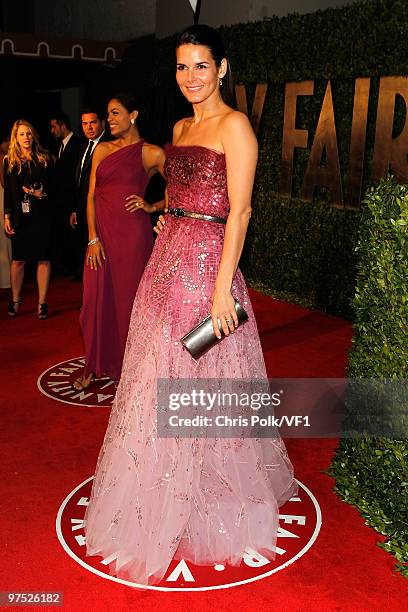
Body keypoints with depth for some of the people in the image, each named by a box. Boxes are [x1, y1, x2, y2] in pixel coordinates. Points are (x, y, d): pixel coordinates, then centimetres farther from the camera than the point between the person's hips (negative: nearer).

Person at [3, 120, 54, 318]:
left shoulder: (45, 158, 4)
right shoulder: (10, 161, 5)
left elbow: (53, 186, 8)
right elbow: (7, 191, 7)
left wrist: (43, 194, -11)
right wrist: (7, 217, 3)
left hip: (42, 216, 0)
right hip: (19, 217, 1)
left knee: (44, 259, 1)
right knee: (18, 260, 5)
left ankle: (42, 302, 11)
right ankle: (15, 300, 22)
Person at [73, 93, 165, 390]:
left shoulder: (151, 153, -1)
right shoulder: (102, 149, 11)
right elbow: (92, 196, 6)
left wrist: (152, 207, -7)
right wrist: (93, 238, -3)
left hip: (132, 233, -4)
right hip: (101, 234, 4)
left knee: (128, 298, 3)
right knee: (96, 299, 9)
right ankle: (95, 365, 25)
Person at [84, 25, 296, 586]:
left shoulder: (234, 125, -9)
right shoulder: (181, 127, 16)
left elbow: (238, 212, -16)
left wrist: (222, 288, -21)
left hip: (208, 264, -8)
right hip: (168, 260, 8)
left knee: (202, 379, 2)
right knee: (162, 378, 14)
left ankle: (212, 503, 23)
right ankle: (169, 497, 35)